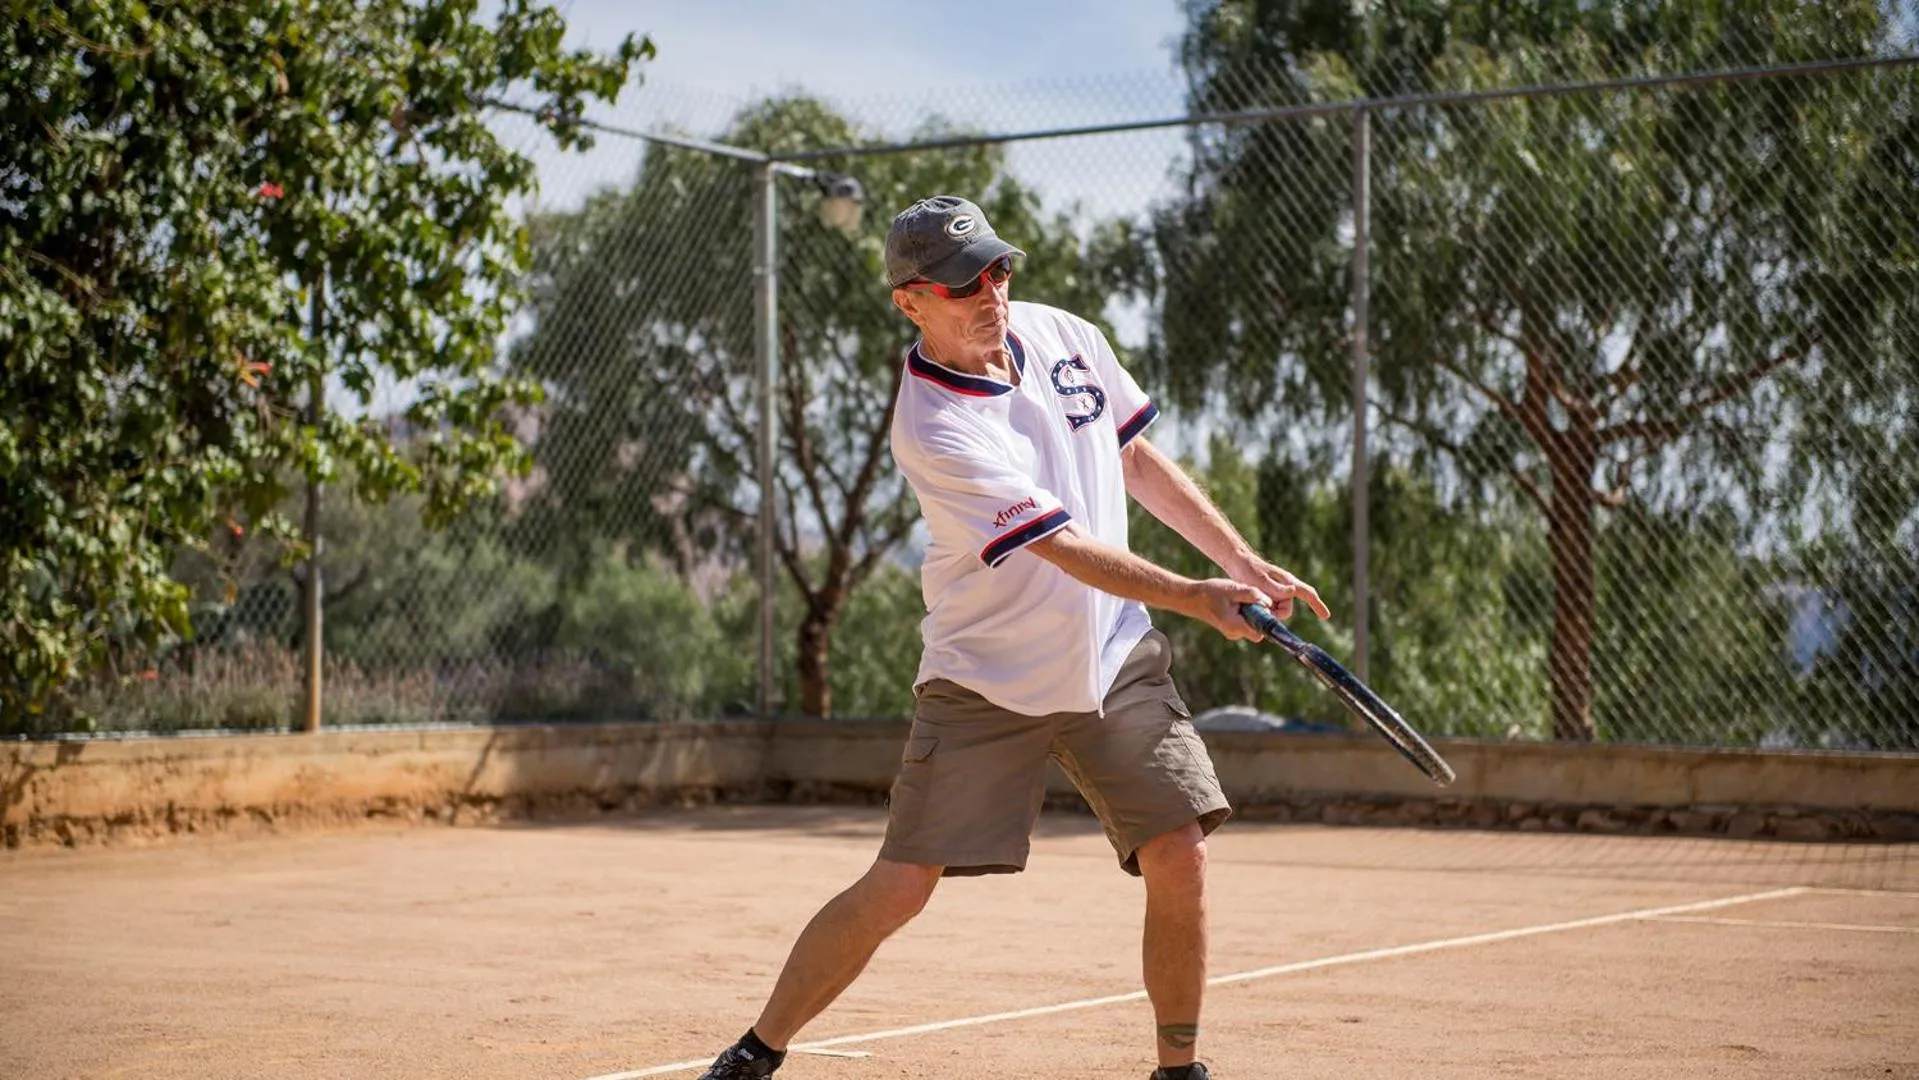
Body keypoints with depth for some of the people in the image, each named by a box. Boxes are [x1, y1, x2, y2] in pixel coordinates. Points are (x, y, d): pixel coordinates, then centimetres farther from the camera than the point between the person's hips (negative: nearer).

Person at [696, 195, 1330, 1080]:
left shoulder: (1067, 339, 0)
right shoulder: (933, 429, -22)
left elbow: (1138, 460, 12)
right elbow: (1064, 549, -26)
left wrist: (1242, 561, 8)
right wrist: (1191, 598, -32)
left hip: (1115, 659, 5)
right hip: (986, 682, -5)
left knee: (1180, 858, -6)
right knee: (899, 888, -6)